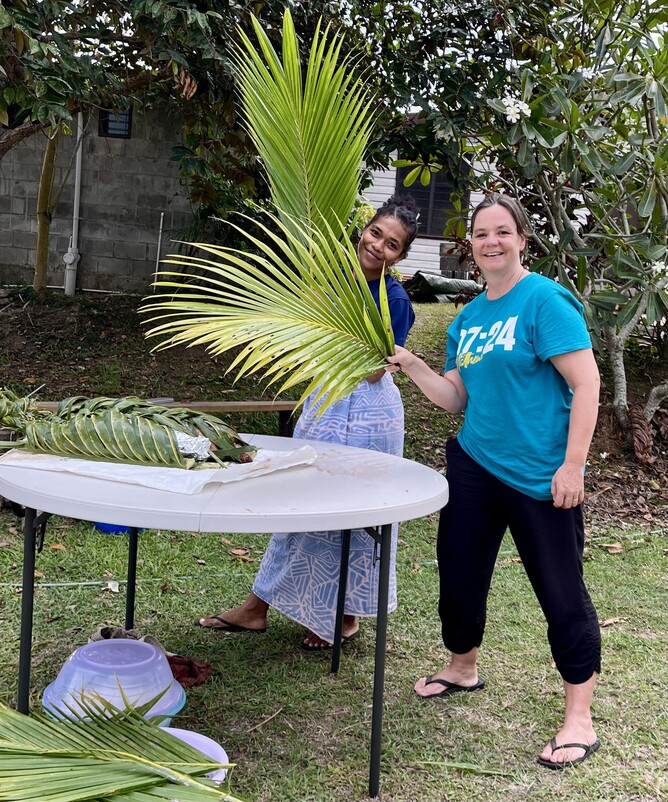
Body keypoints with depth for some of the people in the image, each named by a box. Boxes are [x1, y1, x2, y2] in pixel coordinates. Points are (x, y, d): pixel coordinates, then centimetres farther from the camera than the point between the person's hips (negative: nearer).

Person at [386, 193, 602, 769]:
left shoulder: (545, 299, -12)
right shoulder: (469, 317, 11)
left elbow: (586, 383, -16)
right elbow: (458, 399, 13)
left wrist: (572, 466, -20)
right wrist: (412, 367, -1)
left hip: (540, 478, -7)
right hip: (474, 466, 7)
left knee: (561, 593, 2)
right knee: (459, 573, 16)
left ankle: (580, 722, 16)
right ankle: (463, 668, 42)